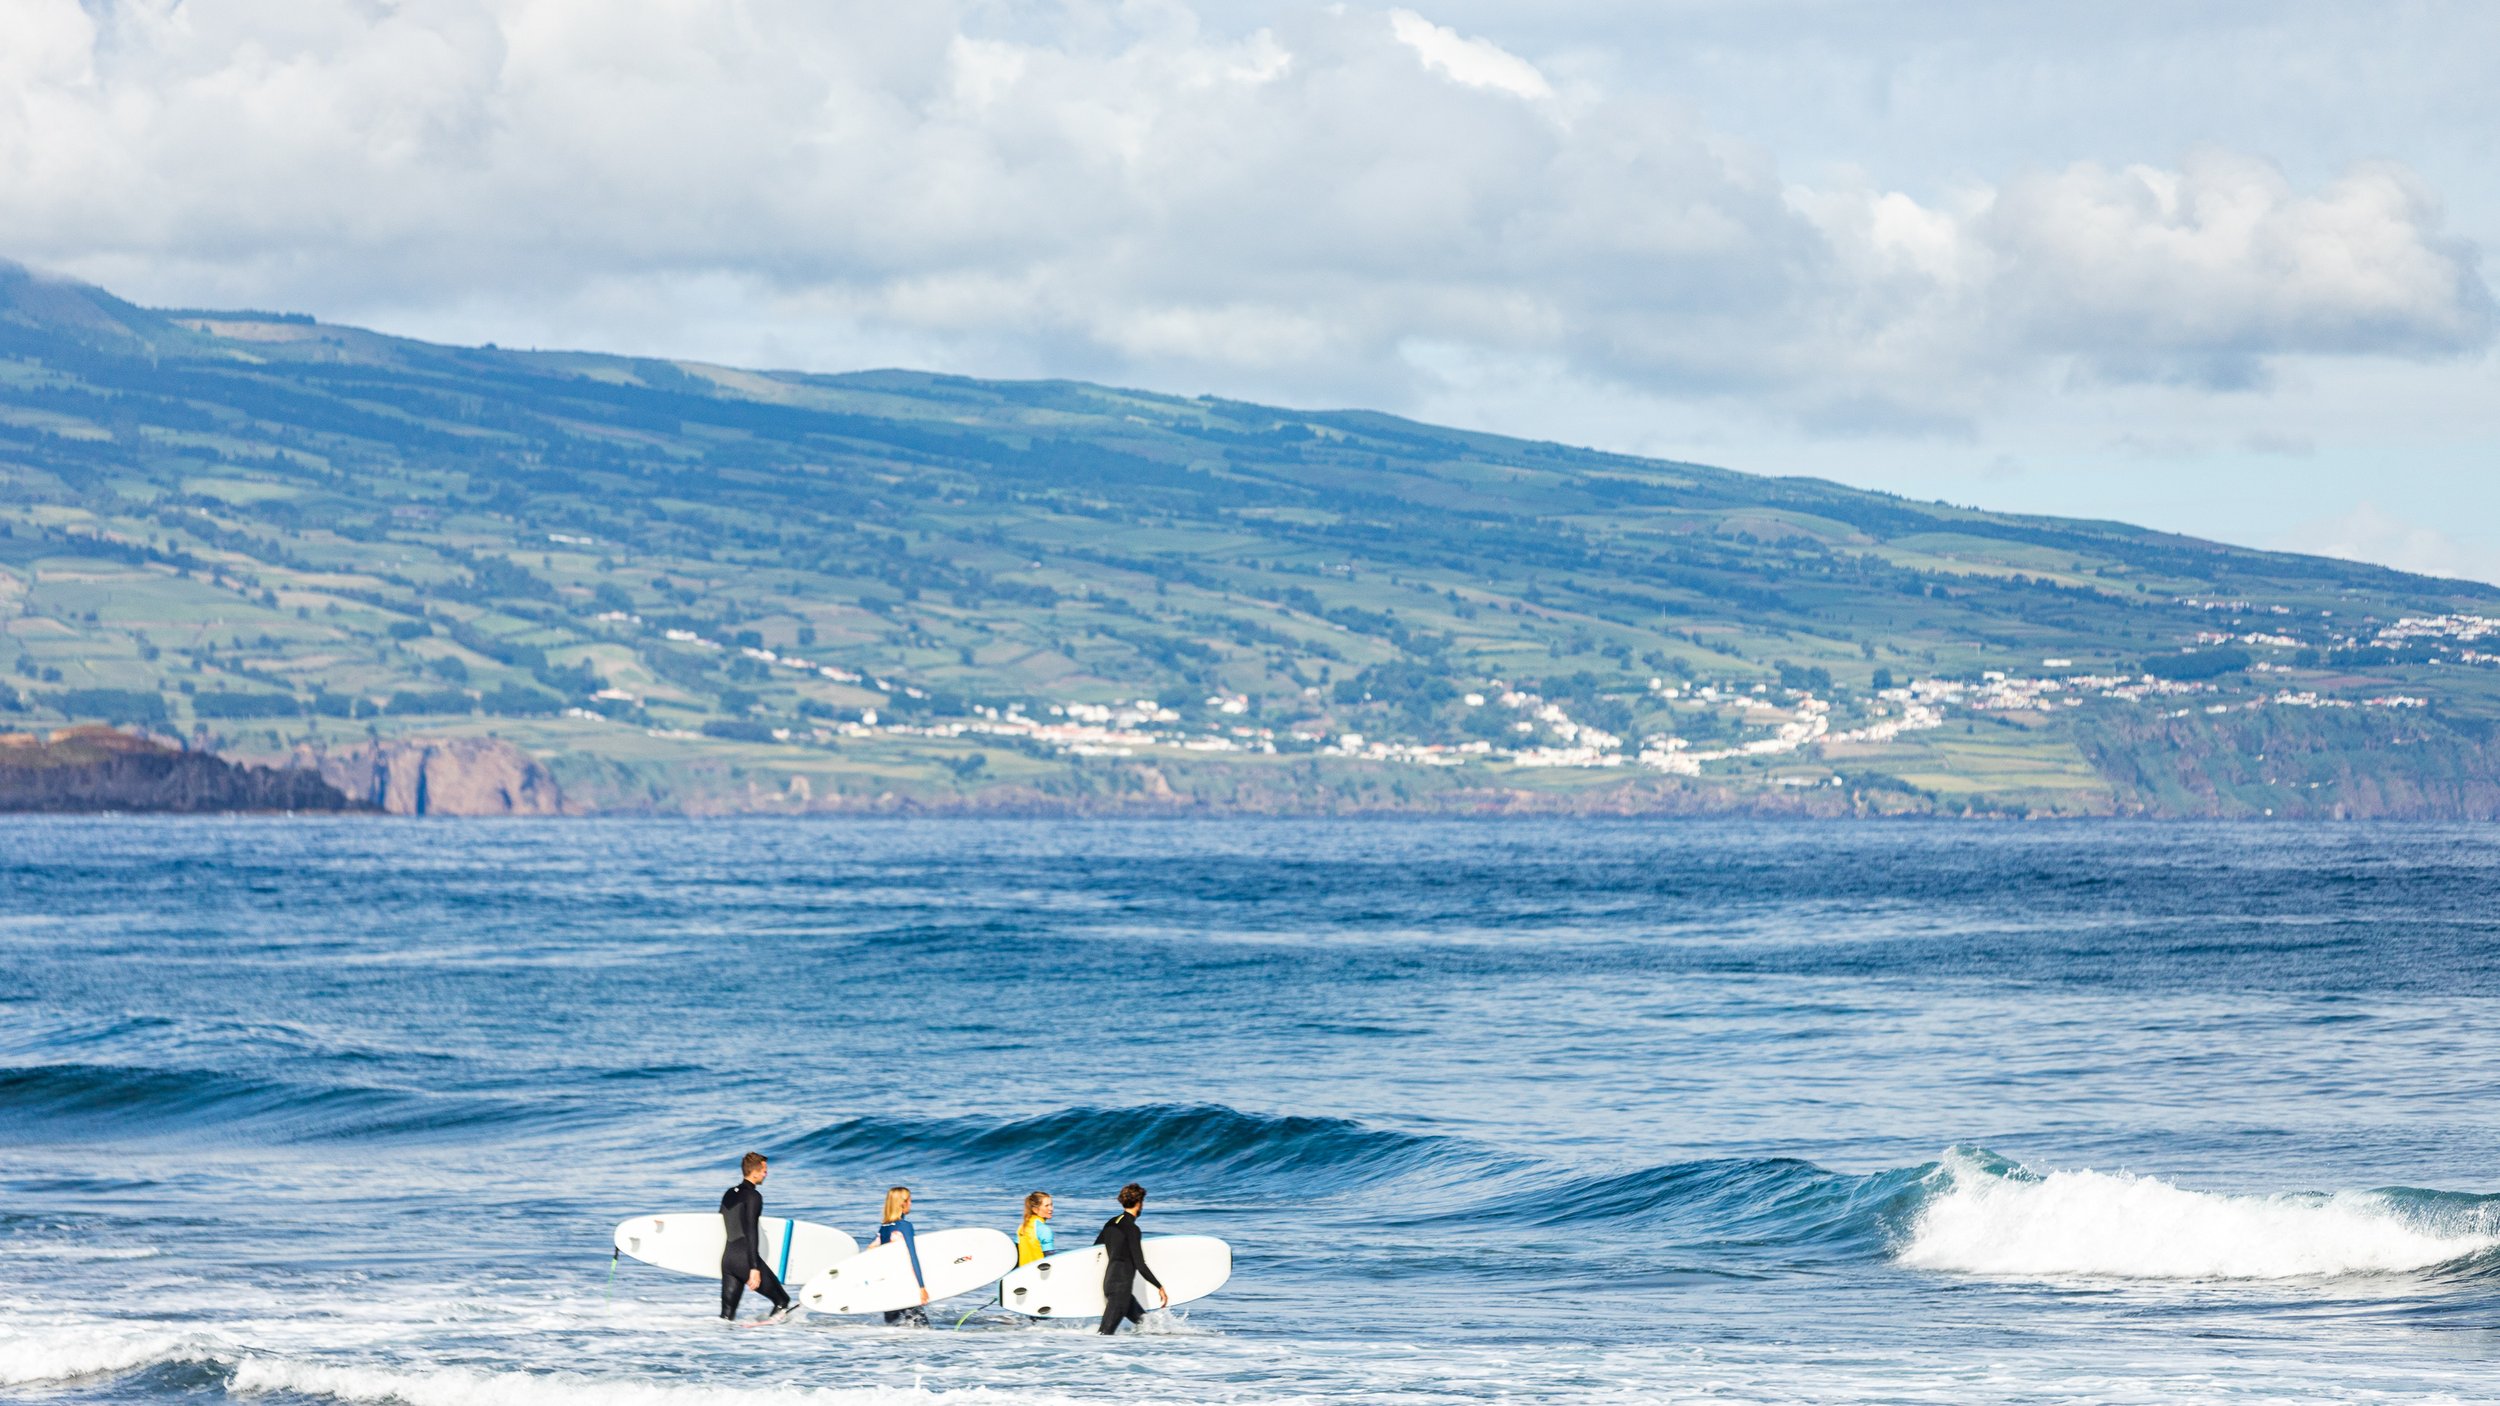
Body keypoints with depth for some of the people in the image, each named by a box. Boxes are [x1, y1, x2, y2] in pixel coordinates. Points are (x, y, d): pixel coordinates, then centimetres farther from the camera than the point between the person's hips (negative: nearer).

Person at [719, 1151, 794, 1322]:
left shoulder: (729, 1194, 17)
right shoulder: (753, 1196, -8)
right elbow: (751, 1232, -16)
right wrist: (754, 1268, -19)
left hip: (727, 1258, 8)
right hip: (745, 1259, -8)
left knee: (727, 1315, 6)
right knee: (782, 1301, 6)